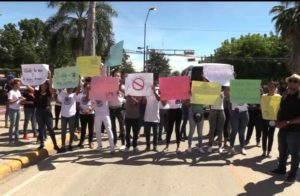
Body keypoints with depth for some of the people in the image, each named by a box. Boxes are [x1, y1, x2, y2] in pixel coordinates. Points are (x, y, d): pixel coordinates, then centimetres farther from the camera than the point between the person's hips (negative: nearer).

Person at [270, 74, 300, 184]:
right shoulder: (284, 97, 10)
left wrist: (287, 122, -23)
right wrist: (278, 121, 2)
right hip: (283, 130, 7)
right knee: (282, 151, 18)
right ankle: (281, 169, 35)